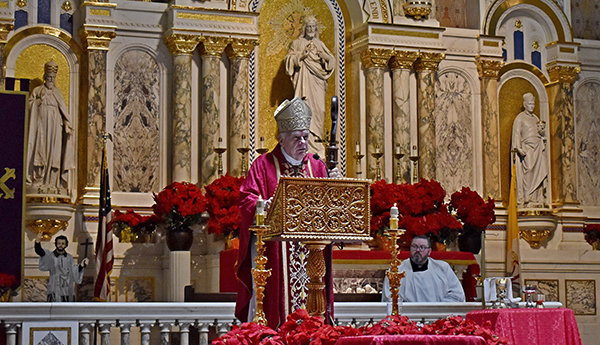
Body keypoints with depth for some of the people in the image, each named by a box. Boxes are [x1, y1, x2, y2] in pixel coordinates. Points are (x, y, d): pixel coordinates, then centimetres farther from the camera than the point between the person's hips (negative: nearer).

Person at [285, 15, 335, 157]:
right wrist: (301, 56, -14)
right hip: (304, 79, -3)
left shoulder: (320, 44, 17)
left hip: (317, 81, 3)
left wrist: (323, 56, -6)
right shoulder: (297, 43, 10)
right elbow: (289, 58, 2)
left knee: (318, 107, -3)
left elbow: (332, 60, 14)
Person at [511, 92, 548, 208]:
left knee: (539, 174, 0)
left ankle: (538, 198, 2)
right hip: (526, 149, -6)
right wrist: (518, 148, -18)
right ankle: (527, 200, -10)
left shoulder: (535, 118, 19)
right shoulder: (520, 118, 1)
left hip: (538, 149, 6)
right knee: (528, 174, -11)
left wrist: (542, 131, -2)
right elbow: (516, 133, -6)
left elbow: (542, 134, 22)